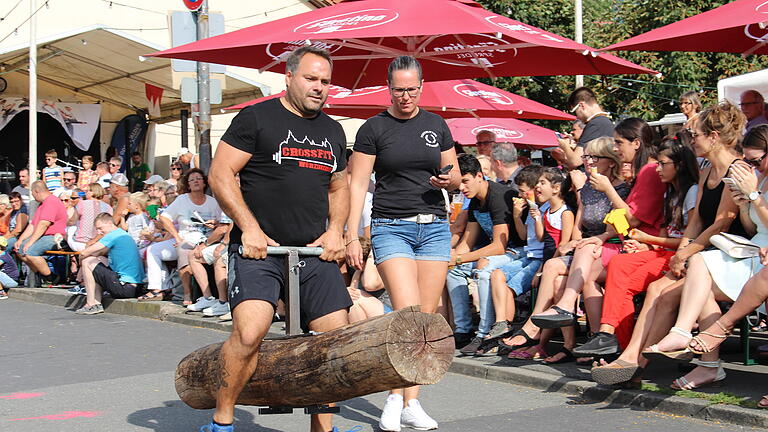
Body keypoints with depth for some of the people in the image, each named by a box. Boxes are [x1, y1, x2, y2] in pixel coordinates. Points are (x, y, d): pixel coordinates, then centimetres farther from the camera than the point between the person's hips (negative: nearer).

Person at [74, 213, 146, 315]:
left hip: (126, 289, -10)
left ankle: (91, 305, 2)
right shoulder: (124, 234, 19)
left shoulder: (113, 236, -10)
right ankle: (97, 304, 18)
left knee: (87, 263, -1)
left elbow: (84, 253, -9)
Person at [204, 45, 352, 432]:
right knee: (249, 331, -23)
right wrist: (250, 228, -12)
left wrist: (335, 230, 8)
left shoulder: (333, 131, 18)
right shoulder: (258, 118, -1)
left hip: (314, 253, 6)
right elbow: (220, 174, -4)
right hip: (259, 247, -6)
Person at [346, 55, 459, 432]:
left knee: (427, 319, 1)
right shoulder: (374, 128, 1)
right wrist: (351, 236, -7)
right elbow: (358, 185, -1)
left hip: (434, 227, 4)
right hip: (391, 228, -3)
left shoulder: (436, 125, 11)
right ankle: (396, 397, -1)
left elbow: (456, 178, 17)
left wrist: (448, 179, -7)